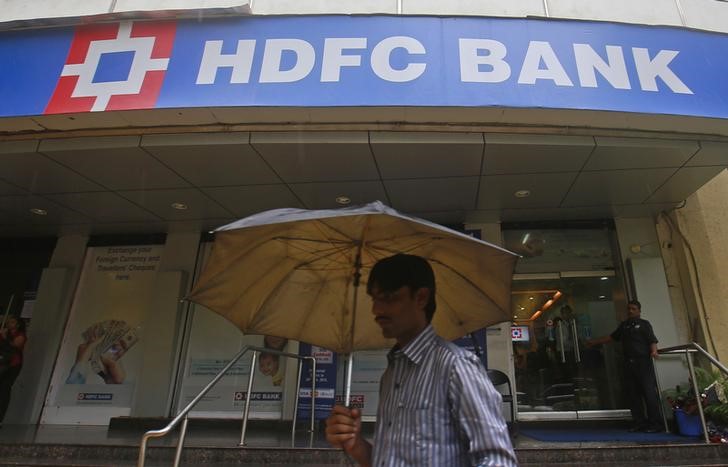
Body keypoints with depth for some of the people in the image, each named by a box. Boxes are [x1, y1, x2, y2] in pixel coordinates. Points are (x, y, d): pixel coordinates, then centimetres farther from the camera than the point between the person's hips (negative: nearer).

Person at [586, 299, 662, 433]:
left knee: (649, 393, -7)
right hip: (629, 363, 6)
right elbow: (611, 337, 28)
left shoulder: (644, 324, 4)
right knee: (633, 394, 5)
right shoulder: (623, 325, 20)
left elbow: (652, 340, -6)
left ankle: (656, 423, -1)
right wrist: (594, 342, 28)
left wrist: (653, 351, -26)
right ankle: (640, 423, 10)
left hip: (643, 362, -6)